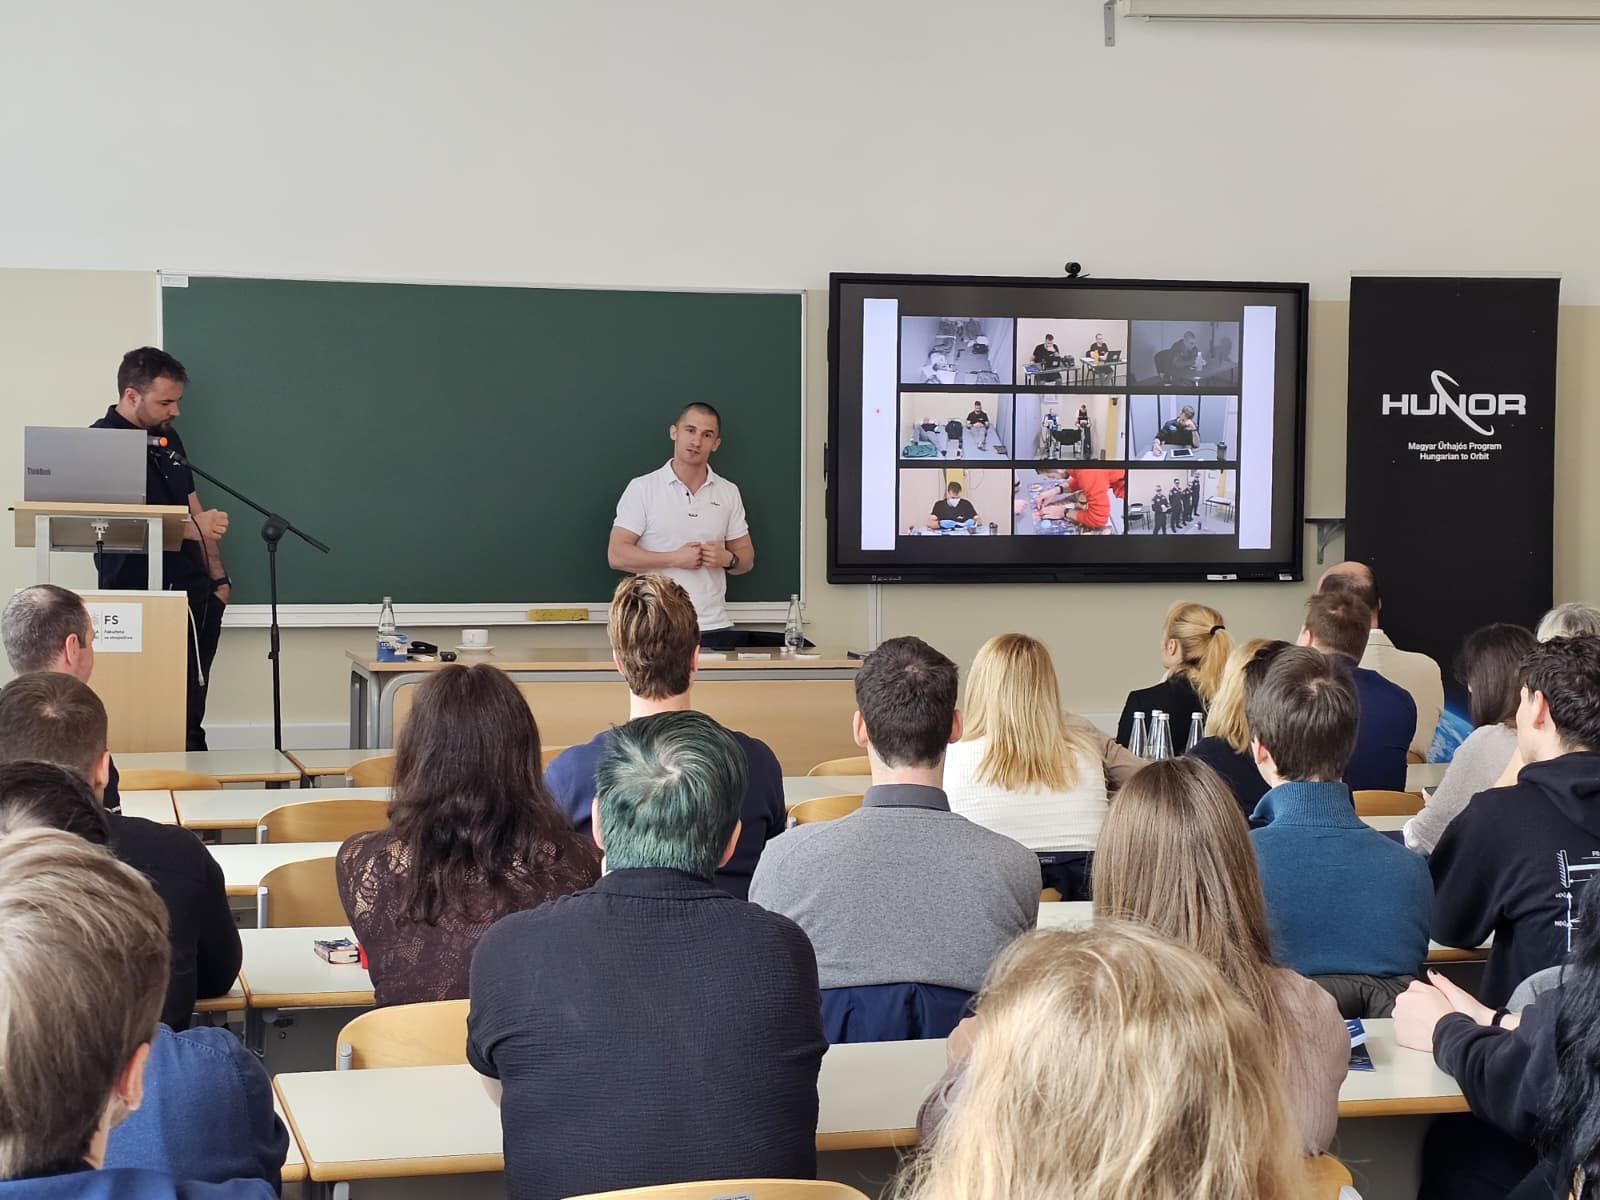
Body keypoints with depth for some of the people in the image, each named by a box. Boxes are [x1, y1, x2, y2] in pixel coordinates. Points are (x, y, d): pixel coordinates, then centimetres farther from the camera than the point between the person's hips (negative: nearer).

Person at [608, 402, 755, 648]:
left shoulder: (728, 492, 12)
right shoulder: (642, 488, 1)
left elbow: (746, 558, 16)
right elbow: (617, 556, -5)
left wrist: (728, 559, -7)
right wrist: (675, 559, -12)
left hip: (715, 627, 3)